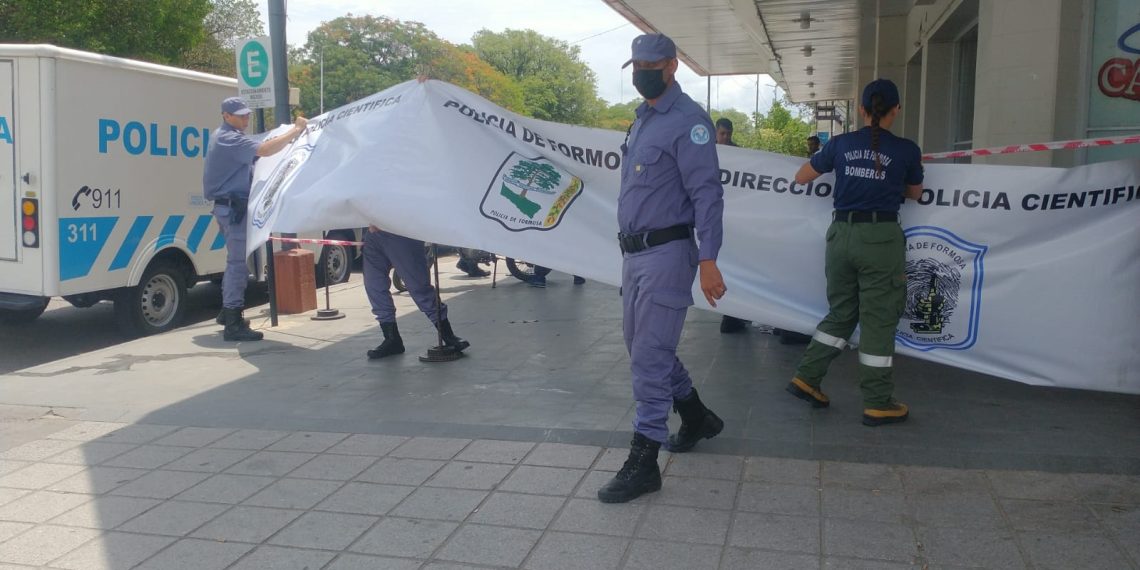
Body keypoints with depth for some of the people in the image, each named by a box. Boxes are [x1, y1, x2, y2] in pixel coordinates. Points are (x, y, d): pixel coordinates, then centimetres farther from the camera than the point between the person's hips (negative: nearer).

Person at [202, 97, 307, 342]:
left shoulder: (224, 137, 17)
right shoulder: (231, 140, -17)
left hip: (230, 206, 11)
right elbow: (265, 150, -32)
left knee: (236, 261, 21)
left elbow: (256, 149, 20)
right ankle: (233, 324, -11)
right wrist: (295, 131, -28)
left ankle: (228, 312, 32)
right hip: (234, 208, -11)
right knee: (239, 263, -11)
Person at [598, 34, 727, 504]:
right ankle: (696, 417, 38)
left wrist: (707, 260, -24)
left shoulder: (687, 121, -12)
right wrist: (630, 246, 20)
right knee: (640, 343, 19)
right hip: (634, 252, 10)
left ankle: (643, 463, 1)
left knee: (649, 358, -8)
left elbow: (706, 194, -18)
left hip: (665, 253, -10)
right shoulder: (642, 119, 15)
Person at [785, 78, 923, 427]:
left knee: (840, 313, 18)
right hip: (881, 237, -4)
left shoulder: (841, 144, 4)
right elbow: (915, 194, 15)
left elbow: (801, 178, 15)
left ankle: (807, 378, 16)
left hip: (842, 234, 4)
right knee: (879, 320, 4)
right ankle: (877, 404, 11)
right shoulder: (906, 150, -2)